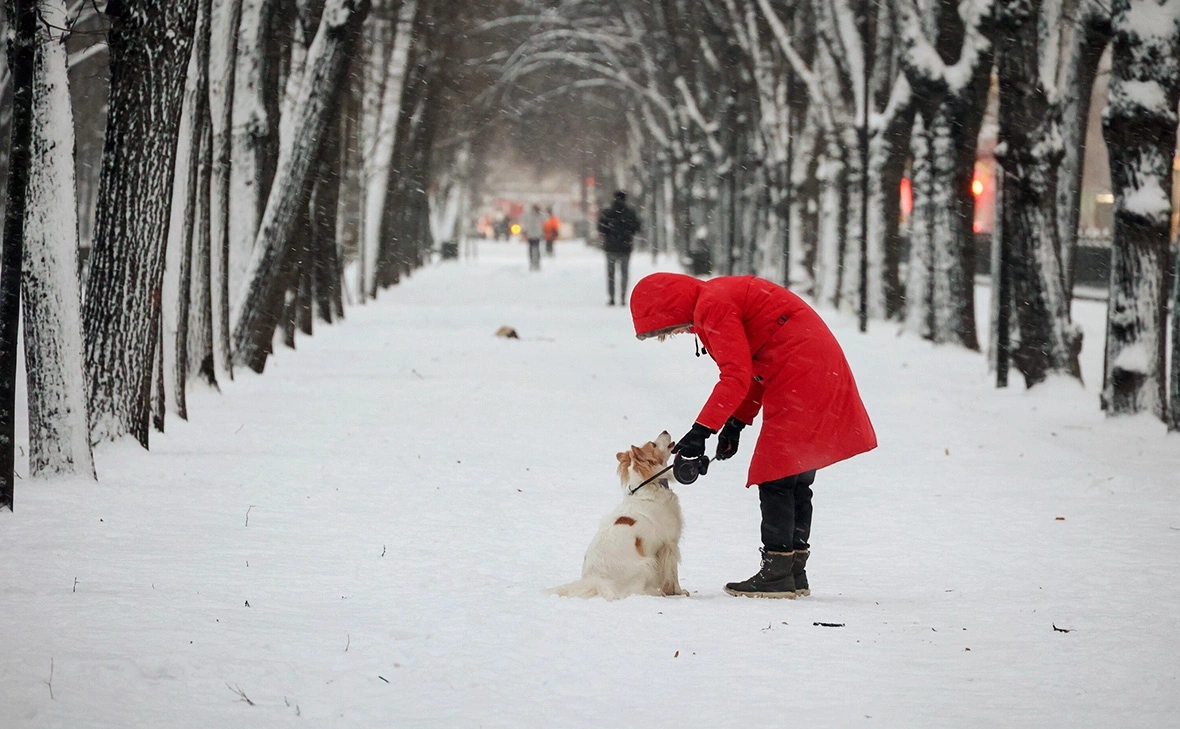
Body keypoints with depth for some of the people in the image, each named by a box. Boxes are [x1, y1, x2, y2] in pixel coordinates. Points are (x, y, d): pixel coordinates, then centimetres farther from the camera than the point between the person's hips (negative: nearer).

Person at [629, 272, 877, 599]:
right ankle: (795, 573, 15)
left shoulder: (712, 306, -13)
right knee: (797, 477, 12)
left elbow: (737, 376, -20)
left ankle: (777, 574, -8)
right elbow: (752, 369, 20)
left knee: (776, 477, -8)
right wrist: (736, 423, 13)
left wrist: (702, 430, -20)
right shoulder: (721, 296, 18)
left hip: (800, 373, -11)